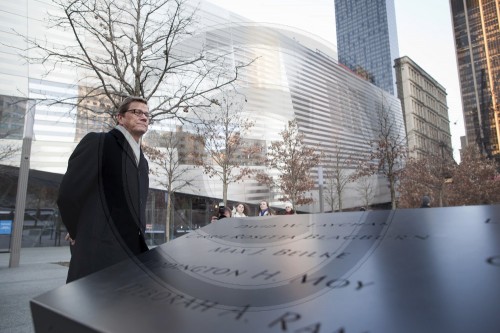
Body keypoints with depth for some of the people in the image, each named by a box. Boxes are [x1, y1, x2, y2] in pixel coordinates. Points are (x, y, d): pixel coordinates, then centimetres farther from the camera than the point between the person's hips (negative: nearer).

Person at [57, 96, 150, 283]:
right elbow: (67, 194, -8)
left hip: (132, 253, 7)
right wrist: (82, 235, 2)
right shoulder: (97, 143, -3)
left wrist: (137, 239, 11)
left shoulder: (142, 162, 19)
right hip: (98, 254, -7)